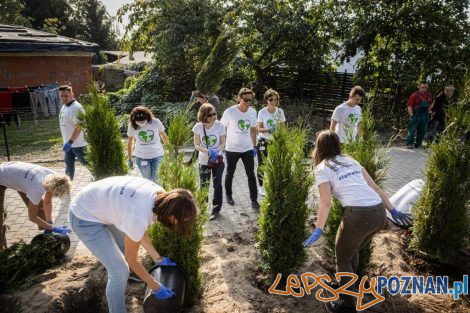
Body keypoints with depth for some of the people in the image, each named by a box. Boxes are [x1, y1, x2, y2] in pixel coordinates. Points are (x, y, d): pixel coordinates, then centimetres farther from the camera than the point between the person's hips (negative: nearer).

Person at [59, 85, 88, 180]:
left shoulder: (76, 107, -20)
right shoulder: (64, 106, 10)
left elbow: (79, 127, -26)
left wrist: (70, 141, -30)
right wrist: (67, 141, 20)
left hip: (78, 143, -10)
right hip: (68, 142, 10)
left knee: (88, 163, 0)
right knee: (69, 164, 18)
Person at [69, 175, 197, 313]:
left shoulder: (160, 195, -14)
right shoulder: (139, 217, -37)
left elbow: (140, 232, 4)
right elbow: (131, 259, -17)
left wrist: (158, 259, 7)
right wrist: (156, 287, -7)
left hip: (101, 205, 8)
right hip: (84, 217, -8)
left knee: (125, 245, 29)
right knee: (120, 272, -9)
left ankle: (123, 274, 61)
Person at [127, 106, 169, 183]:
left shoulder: (156, 122, -12)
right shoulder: (132, 126, -9)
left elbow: (164, 136, 3)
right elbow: (130, 143, 5)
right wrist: (129, 159, 11)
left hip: (157, 156, 0)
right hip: (141, 158, 1)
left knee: (154, 179, -1)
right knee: (147, 180, 4)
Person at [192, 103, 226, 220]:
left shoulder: (219, 125, -12)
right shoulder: (198, 127, -11)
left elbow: (223, 143, -5)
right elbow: (197, 145, -8)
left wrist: (216, 151, -26)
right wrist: (208, 151, -25)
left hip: (218, 160, -1)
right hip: (204, 161, 1)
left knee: (217, 185, 5)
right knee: (203, 185, 10)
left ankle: (216, 209, 20)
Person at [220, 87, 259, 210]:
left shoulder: (253, 112, -4)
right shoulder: (230, 112, -16)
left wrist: (254, 146, 12)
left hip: (247, 149, 3)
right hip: (232, 149, -2)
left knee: (251, 175, 3)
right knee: (230, 173, 14)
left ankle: (254, 201, 13)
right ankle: (228, 195, 36)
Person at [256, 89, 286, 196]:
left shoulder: (280, 111, 0)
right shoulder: (262, 112, -6)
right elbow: (259, 129, -5)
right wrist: (267, 130, -24)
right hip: (264, 142, -2)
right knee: (262, 164, 1)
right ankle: (261, 186, 16)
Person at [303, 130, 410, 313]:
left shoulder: (322, 169, 3)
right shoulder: (351, 161, 22)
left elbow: (326, 203, -8)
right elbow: (375, 188, 20)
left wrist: (318, 230, -11)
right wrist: (393, 210, 22)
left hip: (359, 215, -7)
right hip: (379, 214, 7)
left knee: (343, 258, 18)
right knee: (352, 251, 30)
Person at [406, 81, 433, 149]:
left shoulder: (429, 95, 5)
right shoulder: (414, 95, -12)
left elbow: (430, 105, 18)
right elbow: (409, 106, -13)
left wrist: (427, 112, 11)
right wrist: (412, 116, -15)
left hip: (425, 116, 6)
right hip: (416, 116, -5)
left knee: (422, 131, 11)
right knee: (412, 130, -1)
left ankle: (418, 144, 23)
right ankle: (409, 144, 9)